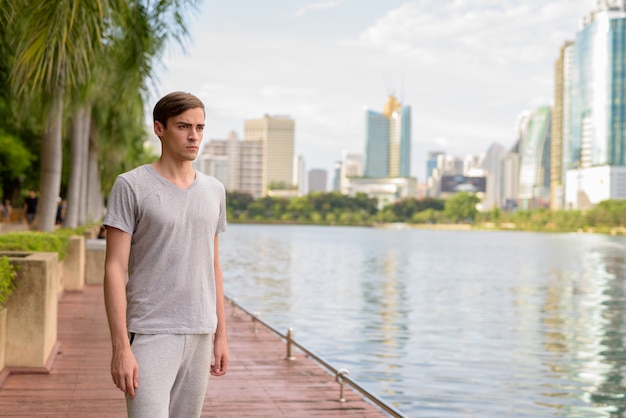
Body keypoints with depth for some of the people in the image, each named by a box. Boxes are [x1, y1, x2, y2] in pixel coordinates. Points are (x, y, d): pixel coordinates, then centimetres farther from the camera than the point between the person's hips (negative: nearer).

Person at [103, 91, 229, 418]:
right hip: (150, 336, -5)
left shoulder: (214, 191, 10)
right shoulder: (131, 186, -7)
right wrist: (121, 347, -15)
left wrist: (220, 335, 12)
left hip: (199, 336, 5)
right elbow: (115, 270, -10)